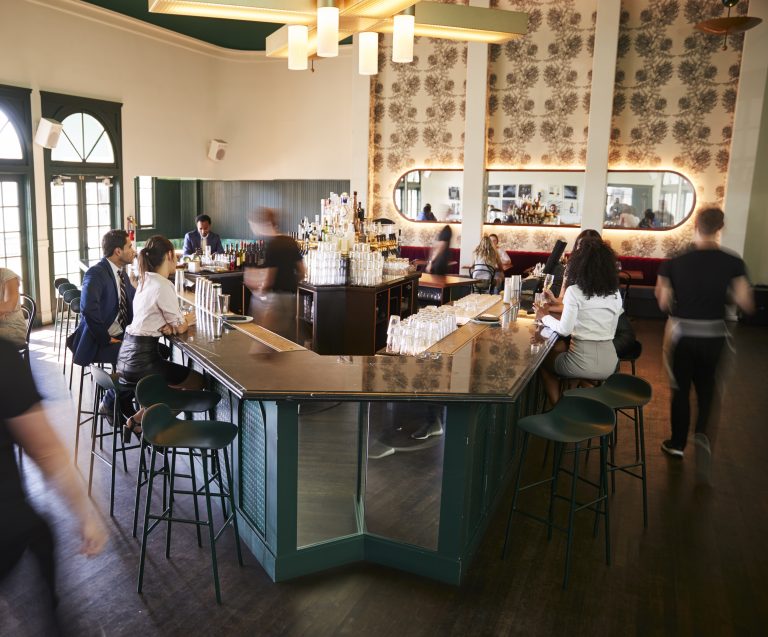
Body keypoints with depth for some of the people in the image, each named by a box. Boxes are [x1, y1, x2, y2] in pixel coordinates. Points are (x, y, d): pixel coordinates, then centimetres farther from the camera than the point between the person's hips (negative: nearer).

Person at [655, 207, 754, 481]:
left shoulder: (675, 263, -9)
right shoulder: (733, 263, -9)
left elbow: (663, 303, -7)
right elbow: (746, 304, -11)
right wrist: (725, 292, 6)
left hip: (682, 335, 0)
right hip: (714, 336, 0)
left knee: (682, 390, 15)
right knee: (708, 390, 17)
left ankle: (678, 443, 28)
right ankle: (703, 436, -5)